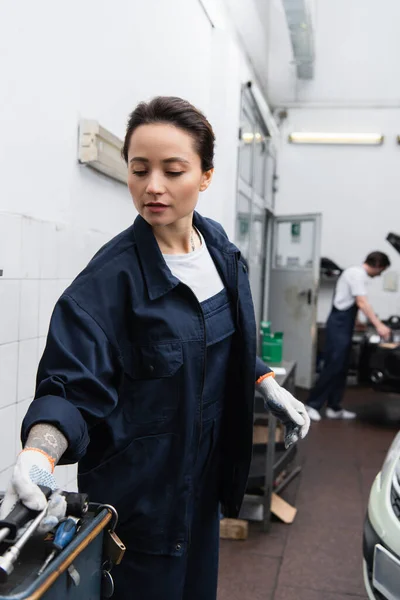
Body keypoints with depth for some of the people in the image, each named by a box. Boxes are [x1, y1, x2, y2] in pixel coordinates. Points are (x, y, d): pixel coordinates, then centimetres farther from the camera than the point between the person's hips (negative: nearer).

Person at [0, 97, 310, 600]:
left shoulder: (220, 249, -2)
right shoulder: (110, 276, -22)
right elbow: (73, 385, -26)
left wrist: (271, 389, 4)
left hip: (205, 471, 6)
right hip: (136, 489, -6)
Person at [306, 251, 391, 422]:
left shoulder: (356, 273, 18)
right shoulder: (358, 274, -14)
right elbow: (362, 303, -24)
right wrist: (379, 325, -29)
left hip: (344, 324, 10)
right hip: (340, 324, -10)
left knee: (341, 368, 10)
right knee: (333, 366, -10)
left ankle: (334, 408, 15)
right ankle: (313, 405, -4)